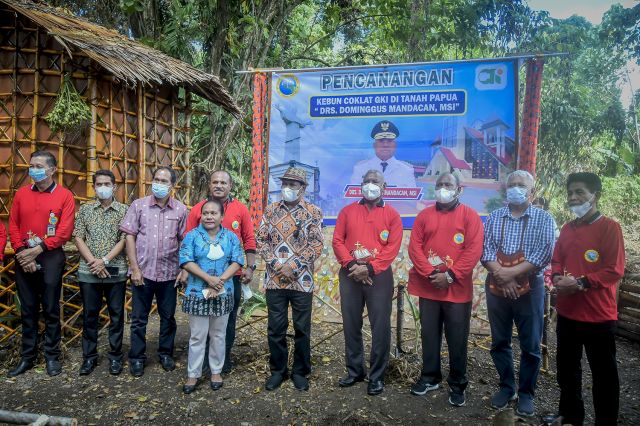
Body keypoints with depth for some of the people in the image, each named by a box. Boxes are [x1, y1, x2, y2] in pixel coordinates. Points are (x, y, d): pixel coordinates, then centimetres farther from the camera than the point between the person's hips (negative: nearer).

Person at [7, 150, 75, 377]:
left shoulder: (65, 196, -3)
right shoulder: (21, 194, 9)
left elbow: (65, 232, -10)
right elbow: (13, 226, 6)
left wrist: (38, 249, -14)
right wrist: (21, 252, -7)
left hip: (50, 258, -3)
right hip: (24, 259, 4)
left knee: (51, 309, 4)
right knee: (28, 309, 11)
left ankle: (52, 356, 15)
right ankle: (27, 356, 21)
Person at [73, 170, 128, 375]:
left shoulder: (123, 210, 2)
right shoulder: (85, 209, 7)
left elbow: (124, 239, -4)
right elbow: (78, 237, 2)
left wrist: (105, 260, -13)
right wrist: (93, 261, -10)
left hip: (116, 271, -1)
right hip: (88, 271, 2)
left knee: (116, 314, 5)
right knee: (89, 314, 9)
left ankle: (115, 356, 17)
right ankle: (89, 356, 22)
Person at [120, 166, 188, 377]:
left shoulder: (180, 209, 0)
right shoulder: (138, 205, 0)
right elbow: (130, 237, -1)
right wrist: (135, 268, -6)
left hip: (169, 273, 1)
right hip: (143, 271, 0)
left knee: (168, 317, 12)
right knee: (139, 318, 9)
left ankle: (166, 353, 30)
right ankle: (137, 357, 25)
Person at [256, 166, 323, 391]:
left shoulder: (313, 213, 0)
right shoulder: (270, 210, 7)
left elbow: (316, 245, -6)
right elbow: (261, 239, 4)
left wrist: (294, 264, -15)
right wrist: (276, 263, -10)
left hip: (302, 280, -2)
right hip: (274, 279, 2)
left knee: (302, 329, 8)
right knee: (275, 328, 10)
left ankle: (300, 371, 25)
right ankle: (277, 370, 26)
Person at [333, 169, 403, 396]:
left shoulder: (392, 215, 4)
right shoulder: (347, 211, 9)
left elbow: (393, 247, -5)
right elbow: (337, 241, 2)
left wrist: (369, 268, -14)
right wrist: (351, 265, -11)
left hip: (379, 276, -2)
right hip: (350, 276, 2)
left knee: (380, 327, 0)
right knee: (351, 324, 10)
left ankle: (377, 376, 14)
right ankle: (354, 371, 25)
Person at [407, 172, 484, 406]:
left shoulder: (470, 216, -1)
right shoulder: (424, 215, 8)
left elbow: (474, 251, -9)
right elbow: (414, 247, 1)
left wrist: (450, 275, -15)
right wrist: (430, 273, -11)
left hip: (458, 289, -3)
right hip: (428, 288, 3)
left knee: (457, 340, 6)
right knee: (429, 335, 12)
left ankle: (457, 385, 22)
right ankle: (429, 377, 28)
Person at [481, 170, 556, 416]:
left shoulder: (543, 218, 0)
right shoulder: (494, 218, 7)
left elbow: (545, 253, -12)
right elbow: (485, 250, -1)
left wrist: (511, 272, -18)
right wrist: (500, 275, -17)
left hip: (529, 289, -2)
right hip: (496, 288, 3)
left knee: (530, 346, 7)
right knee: (499, 342, 12)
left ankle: (526, 392, 25)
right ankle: (506, 387, 28)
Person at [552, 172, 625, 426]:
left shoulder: (609, 227, -10)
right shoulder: (567, 229, 9)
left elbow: (615, 270, -16)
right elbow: (556, 261, 14)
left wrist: (581, 283, -22)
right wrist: (558, 278, -6)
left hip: (599, 315, -6)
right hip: (567, 312, 7)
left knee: (603, 374, 8)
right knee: (567, 369, 17)